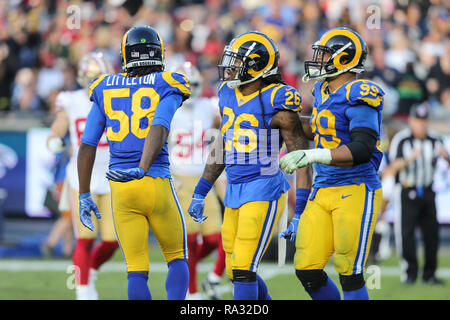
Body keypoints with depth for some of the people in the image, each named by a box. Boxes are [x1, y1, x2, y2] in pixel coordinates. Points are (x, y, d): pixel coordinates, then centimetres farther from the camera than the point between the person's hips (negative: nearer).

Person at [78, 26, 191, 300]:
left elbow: (87, 146, 8)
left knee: (137, 270, 6)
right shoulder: (166, 87, 0)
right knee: (177, 259, 13)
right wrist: (143, 169, -30)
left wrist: (84, 196, 13)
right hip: (157, 184, -2)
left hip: (121, 190, 2)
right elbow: (159, 130, -19)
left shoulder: (105, 89, 10)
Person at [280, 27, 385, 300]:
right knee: (307, 270, 1)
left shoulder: (359, 96, -14)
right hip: (323, 193, 8)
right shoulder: (323, 92, 14)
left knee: (349, 274, -8)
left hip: (356, 192, -8)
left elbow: (362, 150, -24)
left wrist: (311, 156, -30)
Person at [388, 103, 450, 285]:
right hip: (406, 193, -4)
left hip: (427, 193, 4)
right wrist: (410, 159, -30)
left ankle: (429, 275, 11)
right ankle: (409, 274, -2)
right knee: (406, 233, -10)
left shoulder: (433, 140, 2)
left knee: (432, 233, 2)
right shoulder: (401, 140, -7)